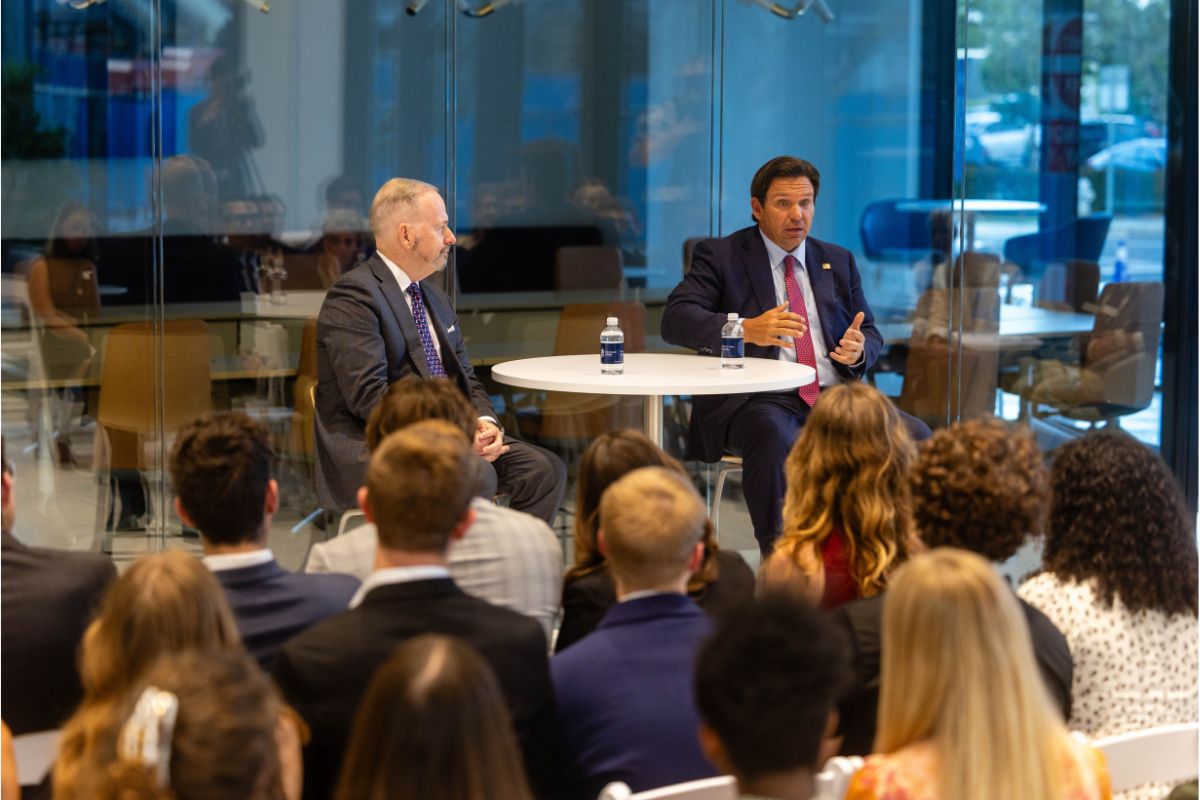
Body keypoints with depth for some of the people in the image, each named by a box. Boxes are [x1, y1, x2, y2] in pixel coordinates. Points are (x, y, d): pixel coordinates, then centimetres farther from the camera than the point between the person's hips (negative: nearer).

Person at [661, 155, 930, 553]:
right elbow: (676, 319, -7)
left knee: (914, 435, -20)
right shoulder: (720, 256, 7)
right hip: (760, 401, -5)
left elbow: (872, 335, 21)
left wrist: (858, 349, -7)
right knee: (773, 436, -39)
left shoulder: (838, 261, 21)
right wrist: (747, 329, -25)